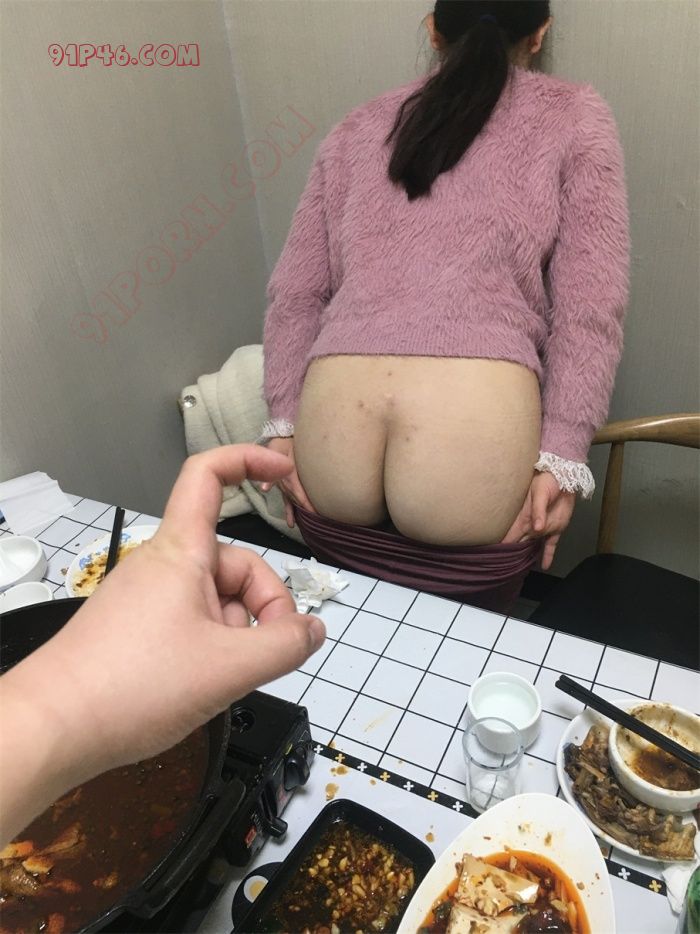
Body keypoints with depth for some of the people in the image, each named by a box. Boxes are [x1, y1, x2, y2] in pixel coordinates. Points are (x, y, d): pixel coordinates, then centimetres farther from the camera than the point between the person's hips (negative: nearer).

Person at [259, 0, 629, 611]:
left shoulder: (357, 129, 22)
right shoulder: (574, 118, 15)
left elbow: (295, 295, 15)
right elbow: (590, 310, 3)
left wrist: (283, 422, 14)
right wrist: (561, 455, 1)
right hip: (469, 457, -2)